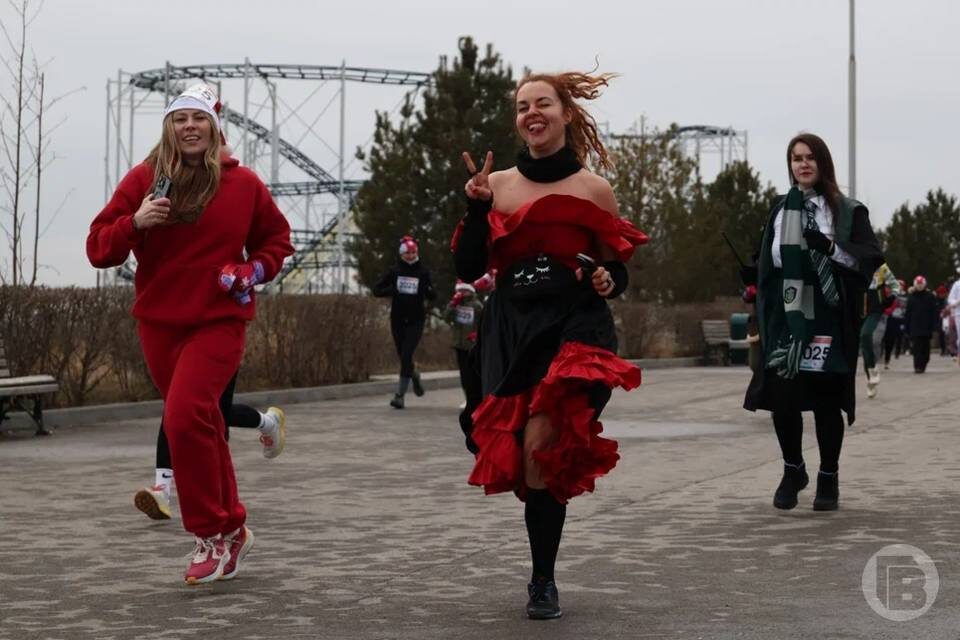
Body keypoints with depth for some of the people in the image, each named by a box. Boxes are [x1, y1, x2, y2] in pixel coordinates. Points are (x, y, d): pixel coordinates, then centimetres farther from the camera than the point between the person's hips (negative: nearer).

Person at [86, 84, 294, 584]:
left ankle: (212, 534, -6)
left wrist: (257, 269, -4)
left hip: (218, 321, -3)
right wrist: (135, 222, -20)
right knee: (201, 426, 11)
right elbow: (98, 248, -2)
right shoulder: (142, 180, 0)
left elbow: (276, 237, 15)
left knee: (184, 417, -20)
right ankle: (231, 529, 26)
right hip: (158, 322, 3)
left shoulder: (243, 183, 0)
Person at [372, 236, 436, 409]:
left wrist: (428, 291, -18)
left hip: (416, 320, -2)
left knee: (406, 356, -12)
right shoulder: (394, 271, 3)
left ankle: (400, 395, -9)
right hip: (397, 320, 2)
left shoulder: (423, 272, 2)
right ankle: (414, 375, 43)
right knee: (402, 356, 10)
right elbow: (376, 290, 3)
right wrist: (392, 290, -16)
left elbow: (433, 296, 6)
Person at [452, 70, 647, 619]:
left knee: (540, 446, -20)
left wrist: (608, 281, -11)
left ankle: (543, 581, -6)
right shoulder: (497, 184, 9)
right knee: (532, 460, 2)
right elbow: (469, 268, 5)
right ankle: (543, 579, 22)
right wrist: (476, 207, -6)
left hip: (573, 328, -3)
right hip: (512, 331, 3)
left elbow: (616, 270, 11)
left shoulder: (593, 189, 4)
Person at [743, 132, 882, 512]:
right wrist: (763, 321, 5)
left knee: (826, 399, -1)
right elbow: (767, 269, 11)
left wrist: (831, 247, -18)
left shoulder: (849, 212, 4)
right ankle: (792, 470, 17)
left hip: (829, 321, -2)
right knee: (782, 396, -5)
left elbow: (872, 258, -3)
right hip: (787, 320, 2)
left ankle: (829, 479, 15)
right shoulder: (781, 211, 11)